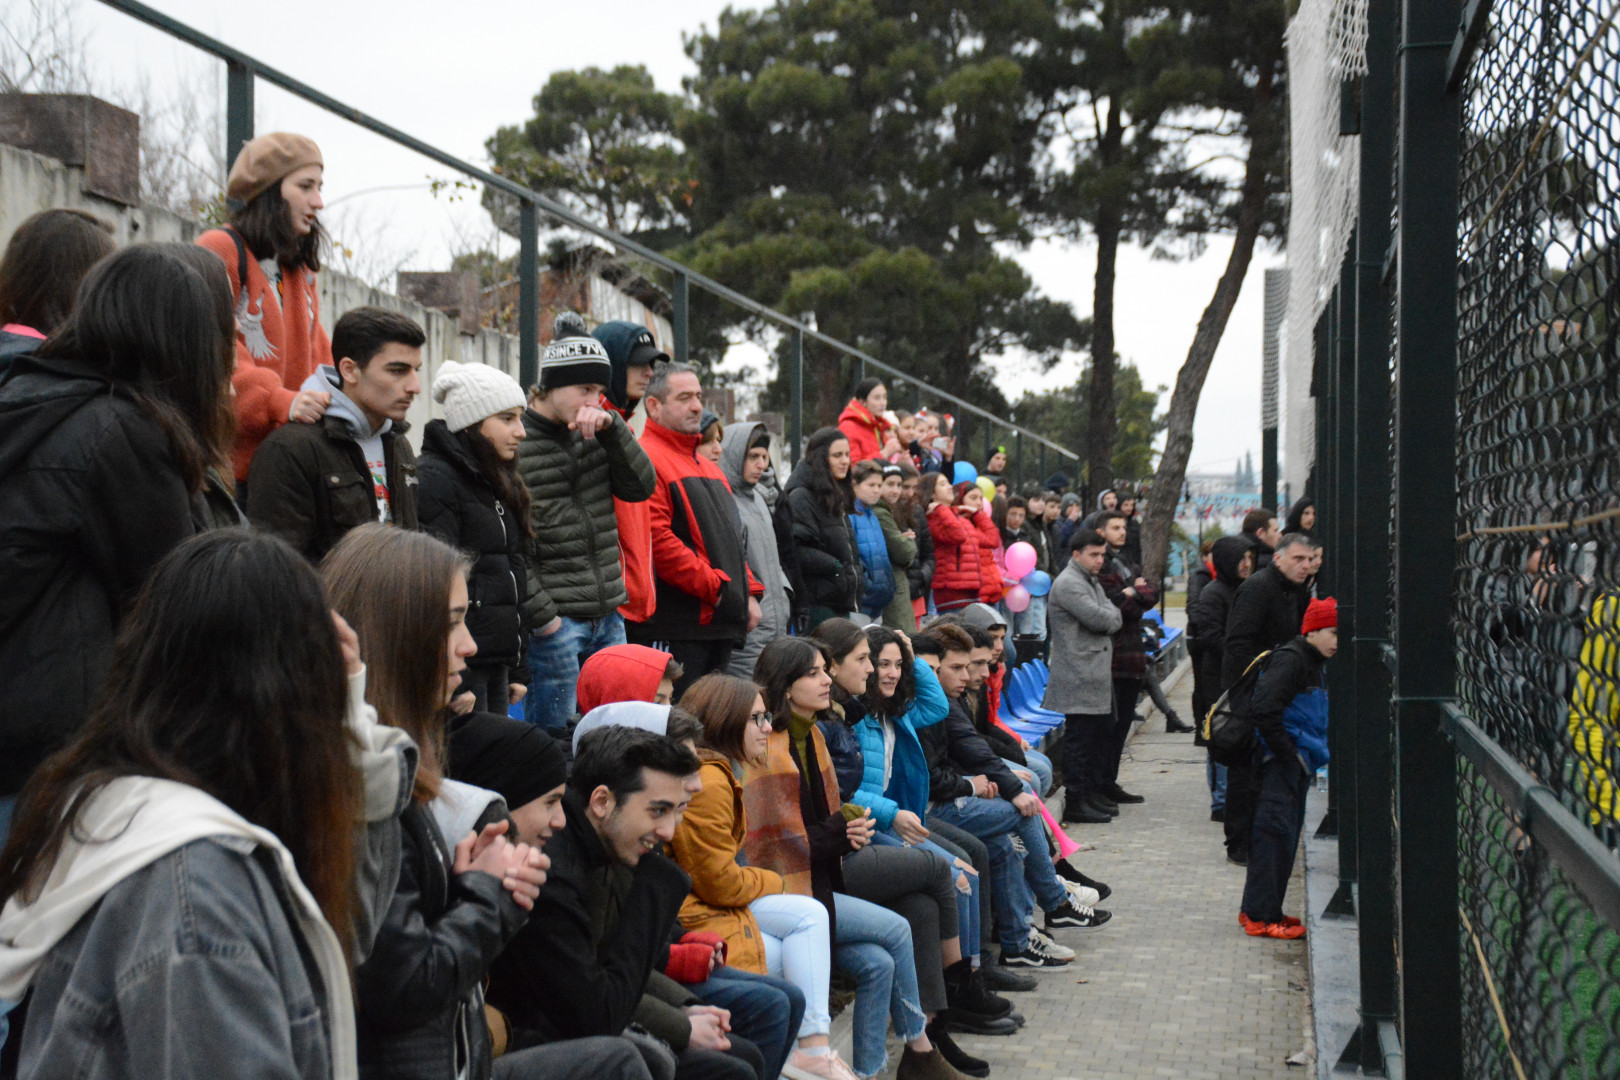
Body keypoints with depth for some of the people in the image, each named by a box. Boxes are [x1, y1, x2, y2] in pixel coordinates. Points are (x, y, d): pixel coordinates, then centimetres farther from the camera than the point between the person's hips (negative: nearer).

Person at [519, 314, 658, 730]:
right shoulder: (515, 446, -8)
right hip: (556, 619, -7)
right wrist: (541, 615, -14)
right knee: (552, 737, -4)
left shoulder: (594, 434, 12)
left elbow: (641, 486, 4)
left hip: (608, 615, 7)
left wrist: (611, 427, -9)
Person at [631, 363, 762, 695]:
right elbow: (657, 540, -19)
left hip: (719, 625, 10)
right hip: (673, 627, -10)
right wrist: (714, 587, -17)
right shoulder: (647, 459, -9)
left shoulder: (707, 467, 24)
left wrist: (748, 592, 11)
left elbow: (732, 538, 26)